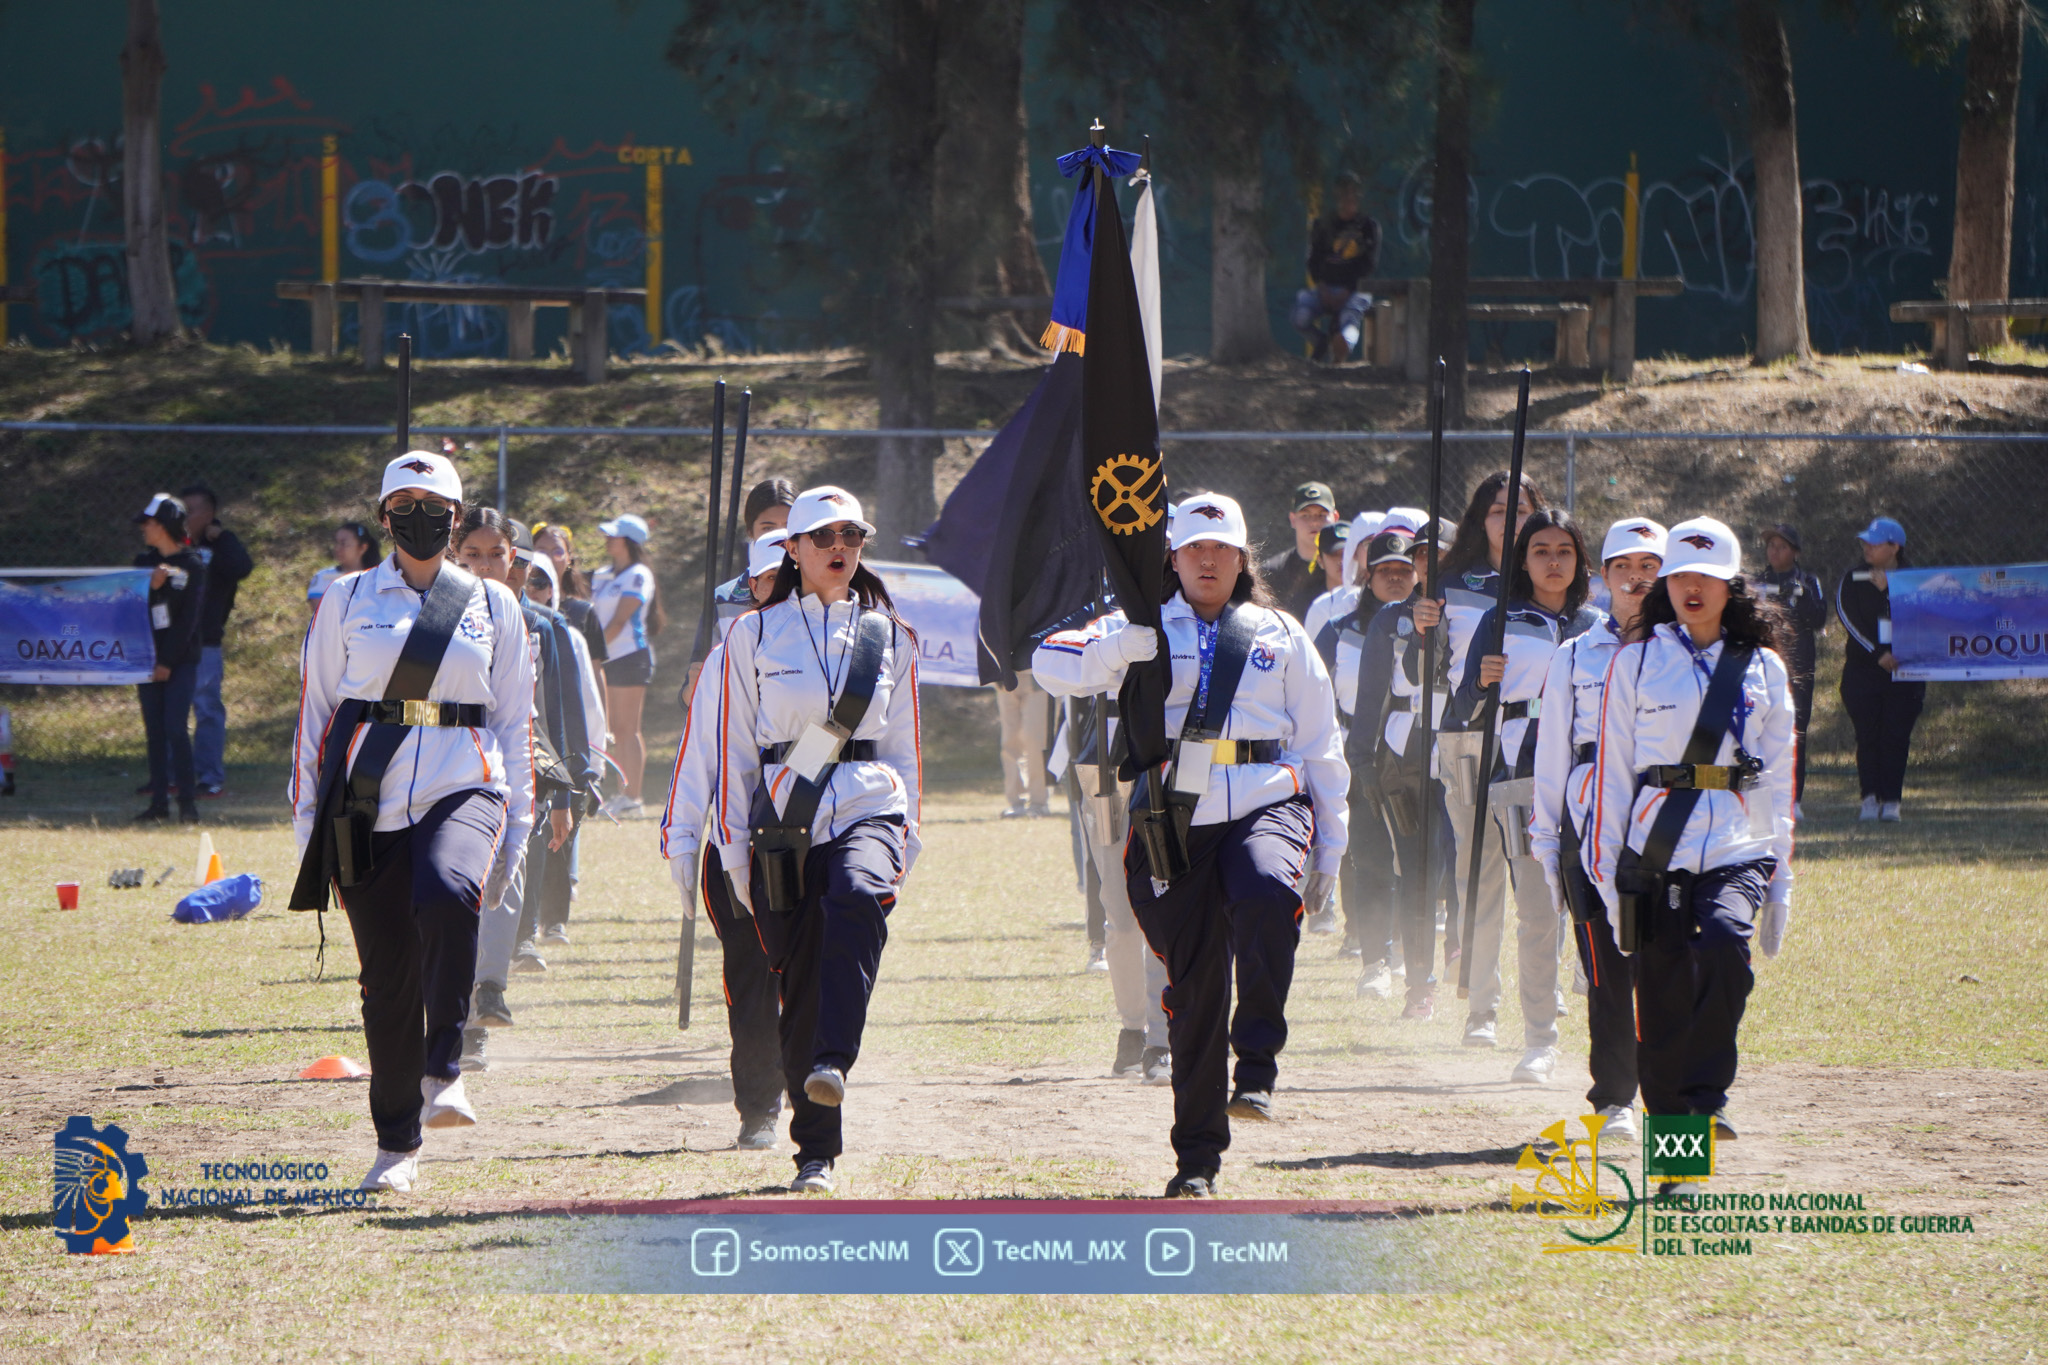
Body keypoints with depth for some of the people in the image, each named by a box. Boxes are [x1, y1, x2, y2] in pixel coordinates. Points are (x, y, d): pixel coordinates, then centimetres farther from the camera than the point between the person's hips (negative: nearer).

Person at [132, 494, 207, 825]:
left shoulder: (193, 567, -3)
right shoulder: (143, 562, 12)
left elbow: (188, 620, -8)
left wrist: (168, 661, -13)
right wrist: (149, 587, -13)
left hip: (181, 660, -5)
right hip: (148, 658, 5)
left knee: (176, 728, -12)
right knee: (154, 732, 4)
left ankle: (186, 800, -7)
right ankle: (159, 802, 6)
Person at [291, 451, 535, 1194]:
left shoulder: (492, 606, 12)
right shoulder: (347, 601, 10)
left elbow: (513, 723, 14)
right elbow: (316, 713, 11)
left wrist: (515, 833, 9)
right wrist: (308, 825, 6)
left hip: (464, 789, -1)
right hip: (369, 801, 1)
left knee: (448, 894, -34)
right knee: (387, 978, 1)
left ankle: (443, 1073, -27)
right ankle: (396, 1146, 15)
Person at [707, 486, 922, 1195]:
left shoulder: (889, 637, 13)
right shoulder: (754, 635, 8)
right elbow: (735, 750, 7)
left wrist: (906, 836, 10)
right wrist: (735, 848, 2)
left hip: (867, 809, 0)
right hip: (785, 820, 0)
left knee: (859, 896, -35)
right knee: (801, 987, -1)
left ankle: (833, 1063, -41)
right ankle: (816, 1155, 9)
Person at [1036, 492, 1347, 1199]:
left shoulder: (1280, 635, 16)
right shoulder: (1147, 632, 13)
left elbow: (1321, 748, 17)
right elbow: (1057, 667, -3)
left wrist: (1329, 849, 11)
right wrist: (1126, 641, -22)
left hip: (1267, 803, 0)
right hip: (1176, 816, 0)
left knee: (1268, 892, -34)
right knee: (1195, 981, -1)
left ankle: (1257, 1065, -26)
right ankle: (1197, 1155, 10)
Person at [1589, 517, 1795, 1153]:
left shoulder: (1764, 668, 11)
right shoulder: (1635, 663, 8)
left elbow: (1778, 782, 13)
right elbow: (1613, 772, 7)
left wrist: (1780, 878, 9)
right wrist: (1606, 872, 1)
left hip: (1737, 849, 0)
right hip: (1655, 849, 0)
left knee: (1727, 945, -28)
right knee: (1663, 999, -3)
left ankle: (1707, 1099, -22)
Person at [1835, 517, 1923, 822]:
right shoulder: (1852, 582, 7)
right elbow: (1850, 619, -4)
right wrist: (1878, 654, -14)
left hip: (1904, 671, 0)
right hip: (1863, 668, 0)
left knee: (1896, 736, -4)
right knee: (1868, 735, -4)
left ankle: (1891, 801, -1)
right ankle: (1870, 799, -1)